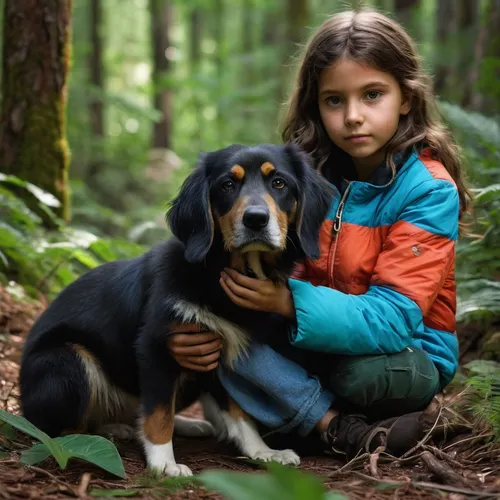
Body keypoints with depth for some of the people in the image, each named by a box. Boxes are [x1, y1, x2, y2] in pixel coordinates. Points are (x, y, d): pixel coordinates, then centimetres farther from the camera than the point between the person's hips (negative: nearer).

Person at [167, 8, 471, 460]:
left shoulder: (429, 189, -16)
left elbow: (394, 317, -24)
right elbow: (269, 271, -7)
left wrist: (288, 301, -38)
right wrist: (209, 327, -29)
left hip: (405, 355, -4)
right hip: (316, 342, 5)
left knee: (363, 374, -38)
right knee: (220, 336, -22)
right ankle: (344, 430, -24)